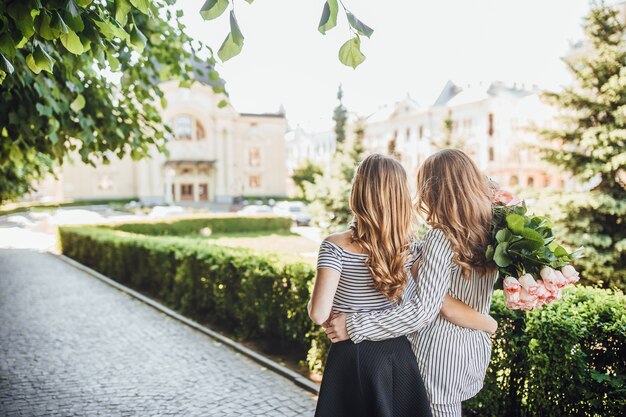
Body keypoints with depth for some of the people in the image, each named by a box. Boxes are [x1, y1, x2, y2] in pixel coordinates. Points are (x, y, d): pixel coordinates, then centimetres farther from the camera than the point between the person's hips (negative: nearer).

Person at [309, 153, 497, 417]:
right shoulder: (411, 250, -7)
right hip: (400, 359, 3)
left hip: (353, 360, -2)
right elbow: (446, 306, -9)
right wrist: (493, 325, 6)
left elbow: (319, 314, -22)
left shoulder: (336, 247, -16)